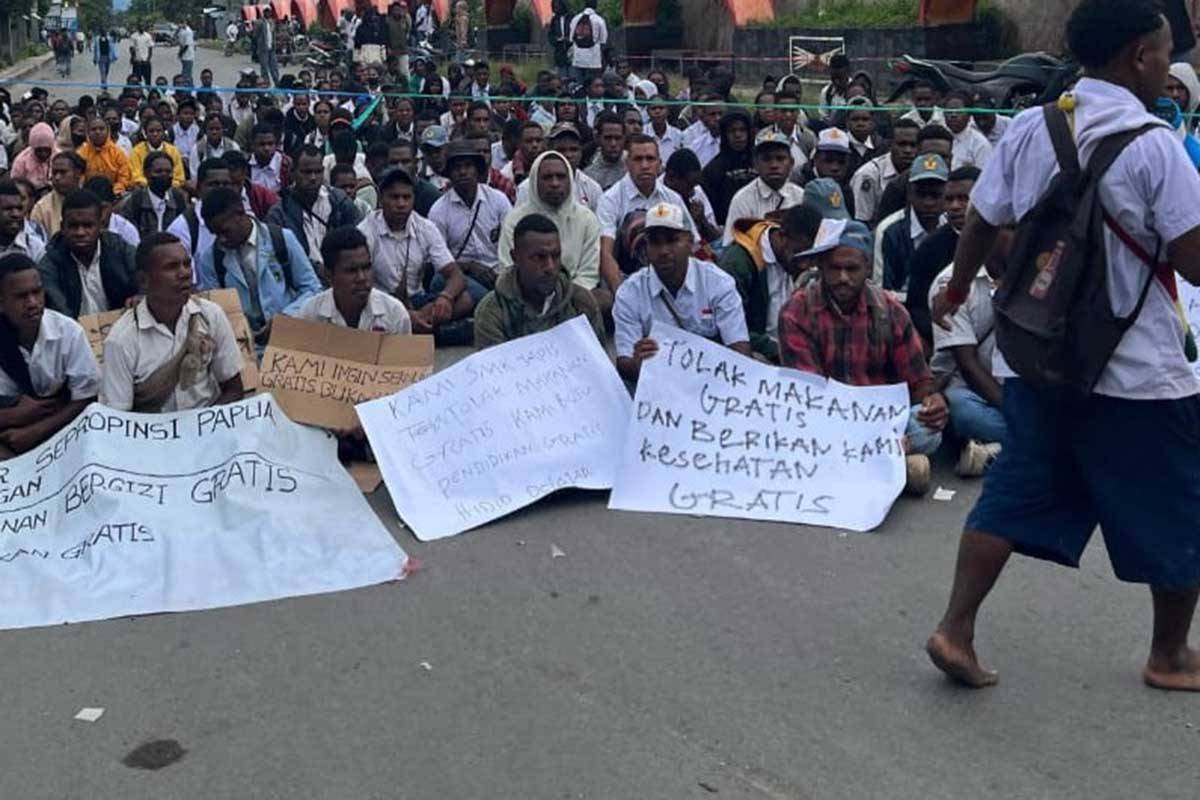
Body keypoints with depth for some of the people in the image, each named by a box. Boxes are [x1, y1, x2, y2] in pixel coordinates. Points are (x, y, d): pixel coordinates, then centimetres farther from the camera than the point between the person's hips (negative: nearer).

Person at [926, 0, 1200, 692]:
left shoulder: (1029, 128, 1)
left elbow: (981, 226, 9)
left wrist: (958, 287, 27)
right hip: (1135, 368, -5)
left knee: (1018, 493, 14)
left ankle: (956, 630, 7)